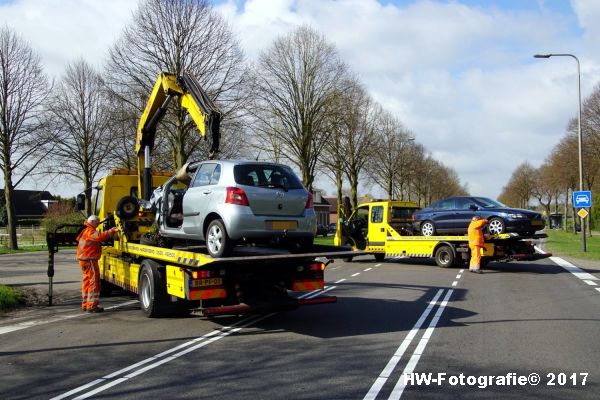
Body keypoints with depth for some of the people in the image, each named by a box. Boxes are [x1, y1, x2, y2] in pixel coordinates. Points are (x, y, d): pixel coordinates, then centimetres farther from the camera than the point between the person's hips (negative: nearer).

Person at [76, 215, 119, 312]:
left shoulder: (86, 231, 21)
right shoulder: (90, 231, -14)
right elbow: (99, 236, -33)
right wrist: (112, 231, -37)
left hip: (84, 259, 11)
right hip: (89, 260, -11)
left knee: (87, 282, 16)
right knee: (94, 282, -9)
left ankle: (85, 304, 24)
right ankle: (92, 306, -9)